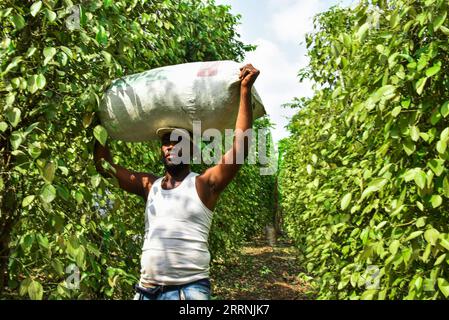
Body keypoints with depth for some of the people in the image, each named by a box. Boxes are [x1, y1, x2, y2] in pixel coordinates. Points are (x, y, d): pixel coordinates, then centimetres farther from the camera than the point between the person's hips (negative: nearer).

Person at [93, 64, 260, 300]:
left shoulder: (204, 184, -4)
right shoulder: (149, 185, 11)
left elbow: (239, 148, -16)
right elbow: (104, 166, 16)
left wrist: (245, 91, -19)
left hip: (189, 289, -4)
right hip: (146, 289, 5)